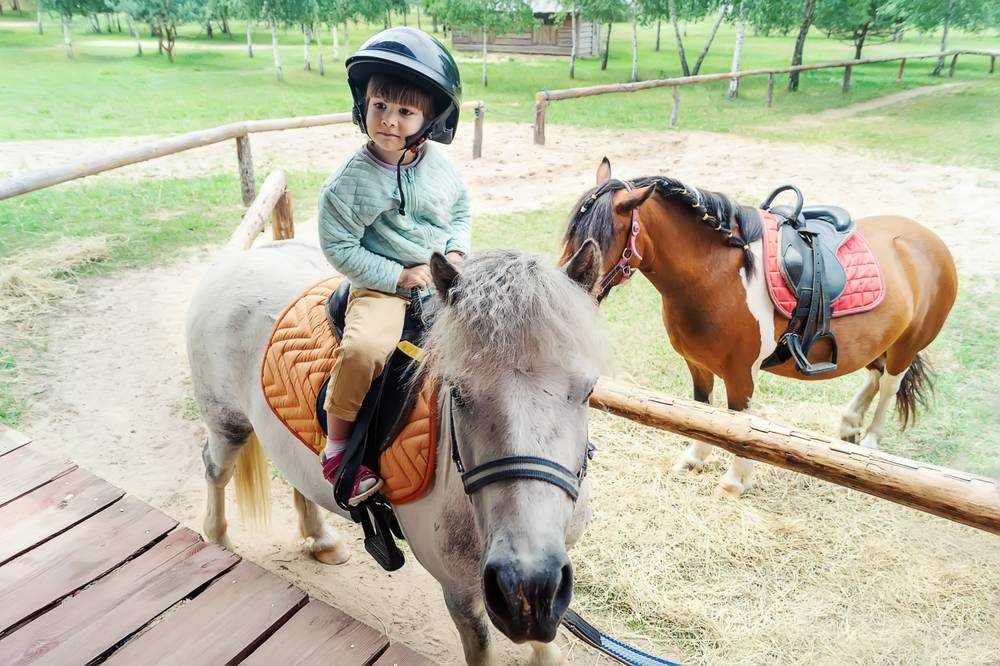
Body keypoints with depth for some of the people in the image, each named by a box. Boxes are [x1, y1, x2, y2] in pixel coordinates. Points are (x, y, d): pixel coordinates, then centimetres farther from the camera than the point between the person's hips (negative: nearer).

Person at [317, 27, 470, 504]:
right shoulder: (351, 182, -13)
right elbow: (339, 247, -11)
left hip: (443, 280, 5)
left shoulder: (440, 167, 1)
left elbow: (461, 213, 17)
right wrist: (400, 276, -16)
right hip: (382, 286, -5)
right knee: (363, 349, -33)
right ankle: (337, 441, -8)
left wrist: (456, 252, -4)